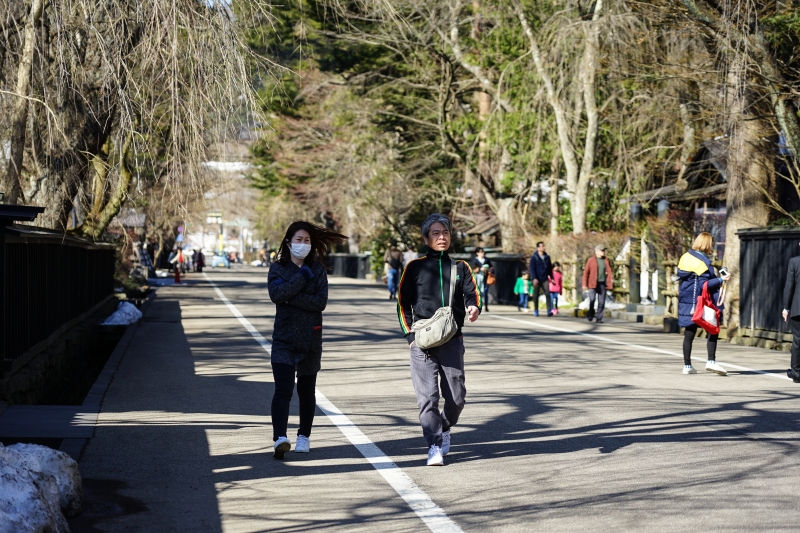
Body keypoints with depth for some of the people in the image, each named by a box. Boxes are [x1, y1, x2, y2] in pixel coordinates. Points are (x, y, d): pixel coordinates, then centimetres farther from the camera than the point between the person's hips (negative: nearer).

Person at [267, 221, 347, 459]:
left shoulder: (317, 269, 4)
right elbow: (277, 293, -17)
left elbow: (321, 302, -10)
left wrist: (290, 296, -18)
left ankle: (304, 436, 27)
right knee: (283, 389, -16)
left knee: (306, 392, 12)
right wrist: (303, 276, -14)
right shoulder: (278, 268, 3)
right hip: (284, 340, -2)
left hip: (310, 340, 2)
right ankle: (280, 437, -26)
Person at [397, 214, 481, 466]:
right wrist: (410, 336, -2)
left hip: (452, 341, 2)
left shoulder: (460, 267, 14)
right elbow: (403, 304, 8)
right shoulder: (415, 267, 7)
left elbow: (472, 292, 4)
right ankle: (434, 446, -5)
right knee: (427, 396, -10)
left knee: (456, 396, 4)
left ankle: (445, 429, 32)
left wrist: (474, 307, -20)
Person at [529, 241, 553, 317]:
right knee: (536, 295, 5)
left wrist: (551, 277, 13)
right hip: (537, 279, -2)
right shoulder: (534, 257, -4)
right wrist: (534, 278, -19)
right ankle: (536, 311, 17)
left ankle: (549, 310, -20)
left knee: (547, 293, -12)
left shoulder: (547, 257, 8)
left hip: (545, 279, 2)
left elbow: (550, 268, 15)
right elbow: (532, 268, -8)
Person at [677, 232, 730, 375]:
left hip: (686, 301, 7)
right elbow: (704, 285, -20)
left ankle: (687, 365, 12)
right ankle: (711, 361, -10)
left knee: (689, 334, 11)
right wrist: (720, 279, -15)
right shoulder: (703, 261, -15)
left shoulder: (685, 257, 8)